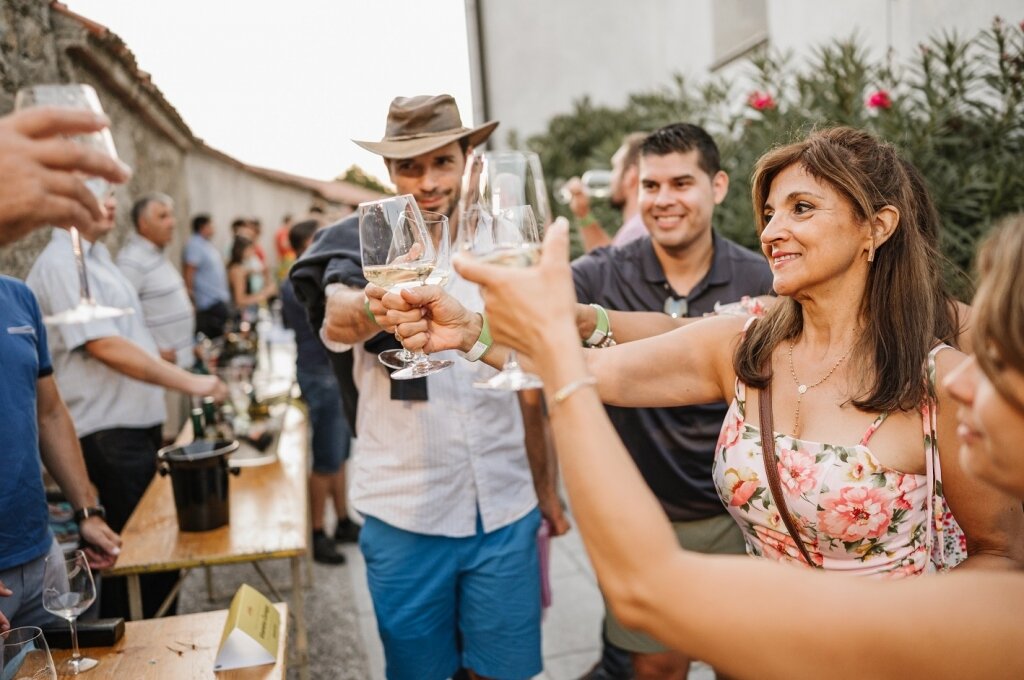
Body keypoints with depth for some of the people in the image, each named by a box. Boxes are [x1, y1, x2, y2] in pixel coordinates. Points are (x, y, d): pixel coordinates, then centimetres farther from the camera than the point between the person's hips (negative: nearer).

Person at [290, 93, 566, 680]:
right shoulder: (364, 243, -4)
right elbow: (336, 318, -28)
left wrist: (548, 489, 10)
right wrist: (372, 309, -51)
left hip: (505, 510, 2)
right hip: (404, 517, -1)